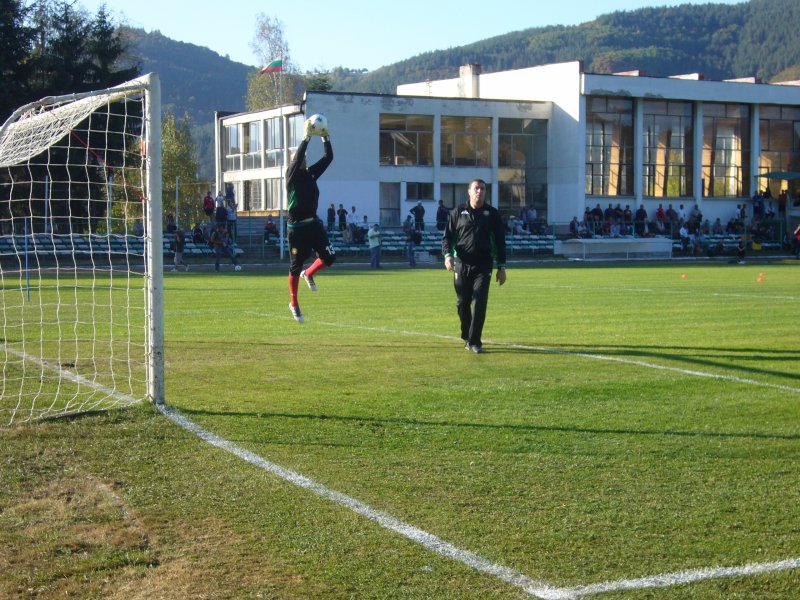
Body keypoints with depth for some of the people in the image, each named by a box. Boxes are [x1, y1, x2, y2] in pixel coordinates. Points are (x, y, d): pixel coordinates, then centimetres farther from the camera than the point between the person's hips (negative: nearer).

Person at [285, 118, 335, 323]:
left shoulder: (311, 174, 10)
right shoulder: (292, 175, -6)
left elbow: (328, 158, 7)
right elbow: (297, 156, -23)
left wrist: (326, 138, -4)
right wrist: (306, 137, -22)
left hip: (313, 223, 5)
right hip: (296, 227, -5)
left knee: (329, 256, -7)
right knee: (296, 266, 3)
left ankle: (308, 274, 24)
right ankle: (294, 304, 18)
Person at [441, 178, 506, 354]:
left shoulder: (492, 214, 7)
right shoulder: (458, 212, 7)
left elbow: (500, 241, 8)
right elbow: (447, 236, 7)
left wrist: (501, 267, 5)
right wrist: (447, 255, -12)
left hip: (483, 265, -1)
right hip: (461, 264, 1)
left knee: (480, 303, -11)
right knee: (462, 302, 5)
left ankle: (474, 341, -7)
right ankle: (467, 336, 24)